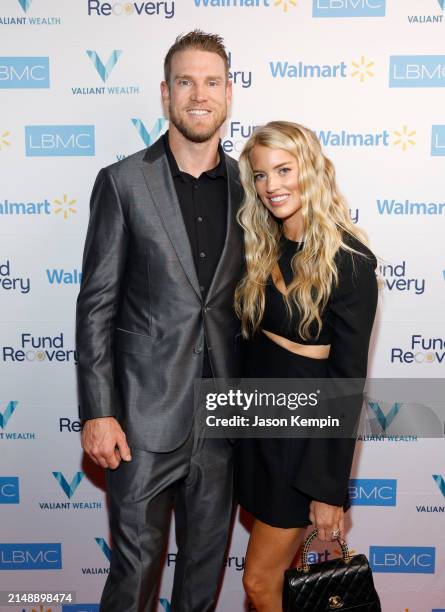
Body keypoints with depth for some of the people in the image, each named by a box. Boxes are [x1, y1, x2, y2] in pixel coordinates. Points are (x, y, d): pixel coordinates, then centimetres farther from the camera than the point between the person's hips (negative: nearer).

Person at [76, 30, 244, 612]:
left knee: (207, 557, 20)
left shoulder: (246, 183, 4)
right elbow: (96, 304, -6)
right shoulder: (123, 182, -5)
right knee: (136, 564, 12)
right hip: (146, 411, -3)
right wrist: (98, 413, -9)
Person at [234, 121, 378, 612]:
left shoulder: (349, 260, -17)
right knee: (279, 568, 20)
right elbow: (250, 337, 7)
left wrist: (330, 488, -13)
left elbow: (348, 377, -16)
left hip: (306, 434, -6)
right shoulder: (262, 247, 3)